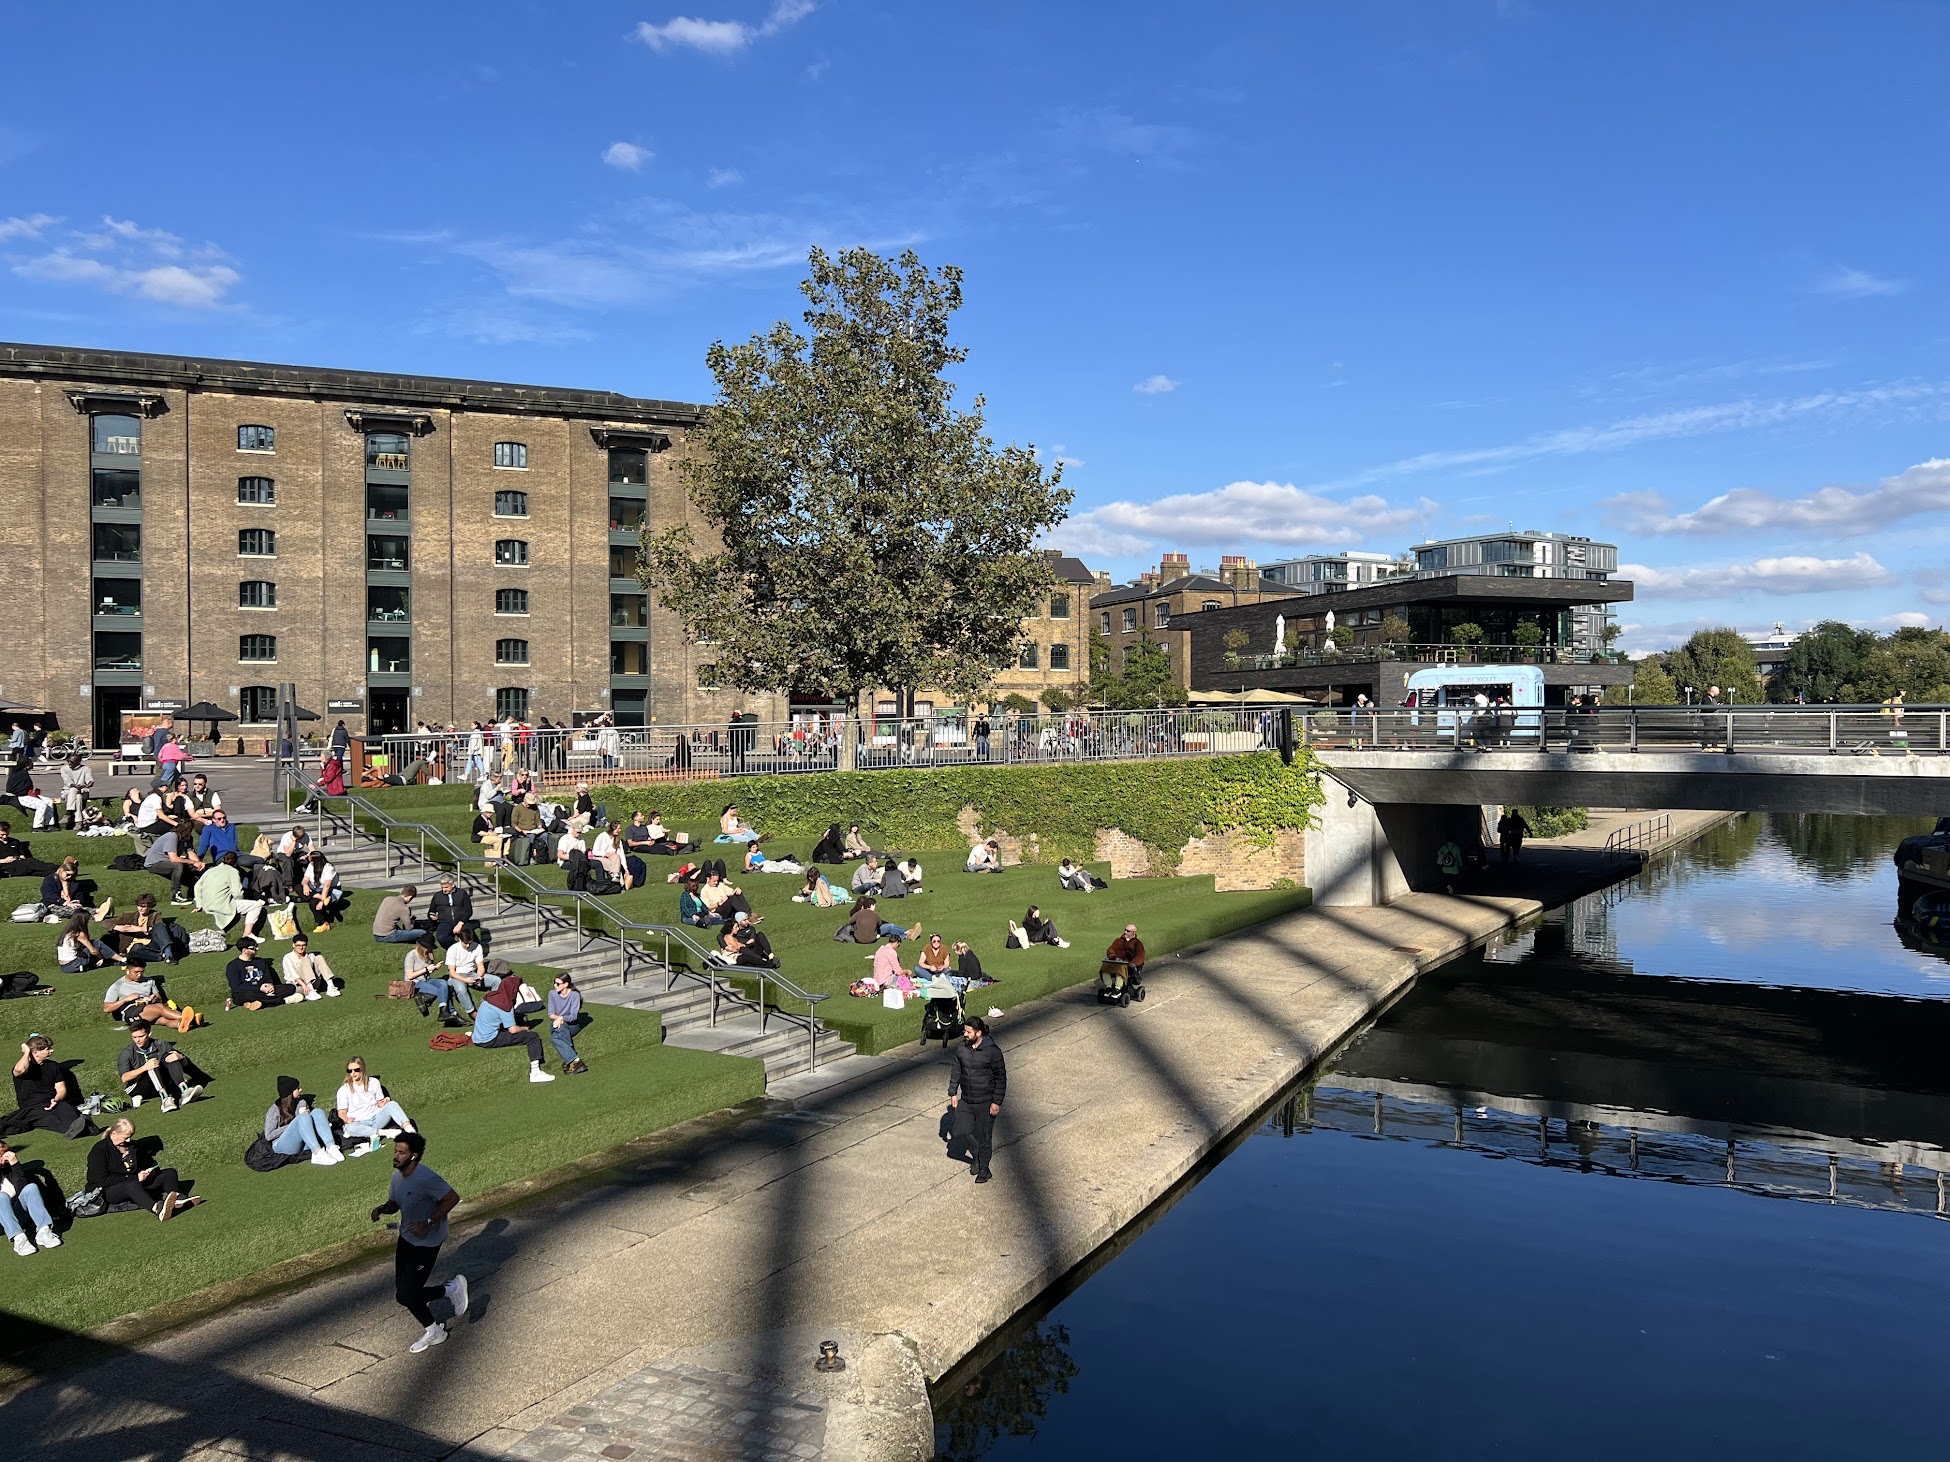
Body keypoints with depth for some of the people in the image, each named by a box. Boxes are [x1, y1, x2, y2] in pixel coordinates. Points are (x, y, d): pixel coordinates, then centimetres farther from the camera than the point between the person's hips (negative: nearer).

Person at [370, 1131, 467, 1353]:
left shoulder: (426, 1178, -28)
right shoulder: (397, 1175, -1)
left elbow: (453, 1198, -24)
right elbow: (394, 1203, 13)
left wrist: (429, 1223, -27)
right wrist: (381, 1209, -9)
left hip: (426, 1243, -8)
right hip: (406, 1239, 8)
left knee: (405, 1296, -8)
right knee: (404, 1291, 12)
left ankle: (452, 1289, 15)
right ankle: (433, 1331, 32)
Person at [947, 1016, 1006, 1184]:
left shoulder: (992, 1051, -17)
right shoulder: (961, 1048, -2)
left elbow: (1001, 1077, -13)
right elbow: (956, 1070, 10)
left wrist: (997, 1102, -13)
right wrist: (953, 1093, 7)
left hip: (985, 1103, -5)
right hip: (965, 1101, 5)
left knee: (984, 1137, 7)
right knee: (961, 1132, 6)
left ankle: (983, 1168, 26)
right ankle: (976, 1155, 33)